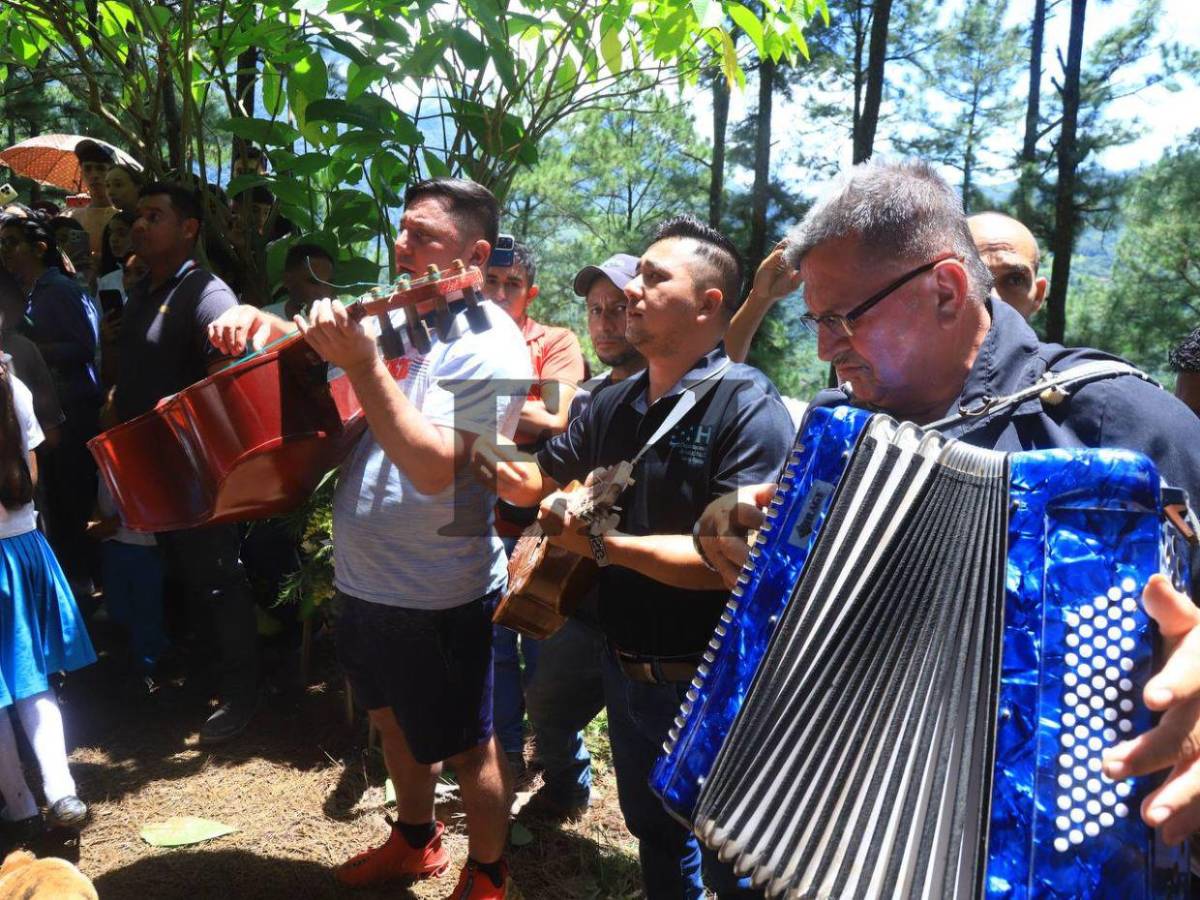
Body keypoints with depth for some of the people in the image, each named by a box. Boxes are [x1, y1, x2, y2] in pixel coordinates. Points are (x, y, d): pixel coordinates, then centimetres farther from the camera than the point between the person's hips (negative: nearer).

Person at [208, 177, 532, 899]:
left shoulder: (488, 346, -20)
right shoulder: (397, 314, 4)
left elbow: (435, 468, -29)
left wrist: (362, 364, -33)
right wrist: (263, 323, -6)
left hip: (439, 596, -8)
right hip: (364, 577, 8)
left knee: (467, 747, 10)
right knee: (396, 721, 26)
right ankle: (415, 841, 49)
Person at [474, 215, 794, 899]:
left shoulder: (748, 408, -21)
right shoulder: (616, 404, 3)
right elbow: (537, 483, 13)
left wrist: (600, 543, -23)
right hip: (625, 674, 7)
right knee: (655, 838, 28)